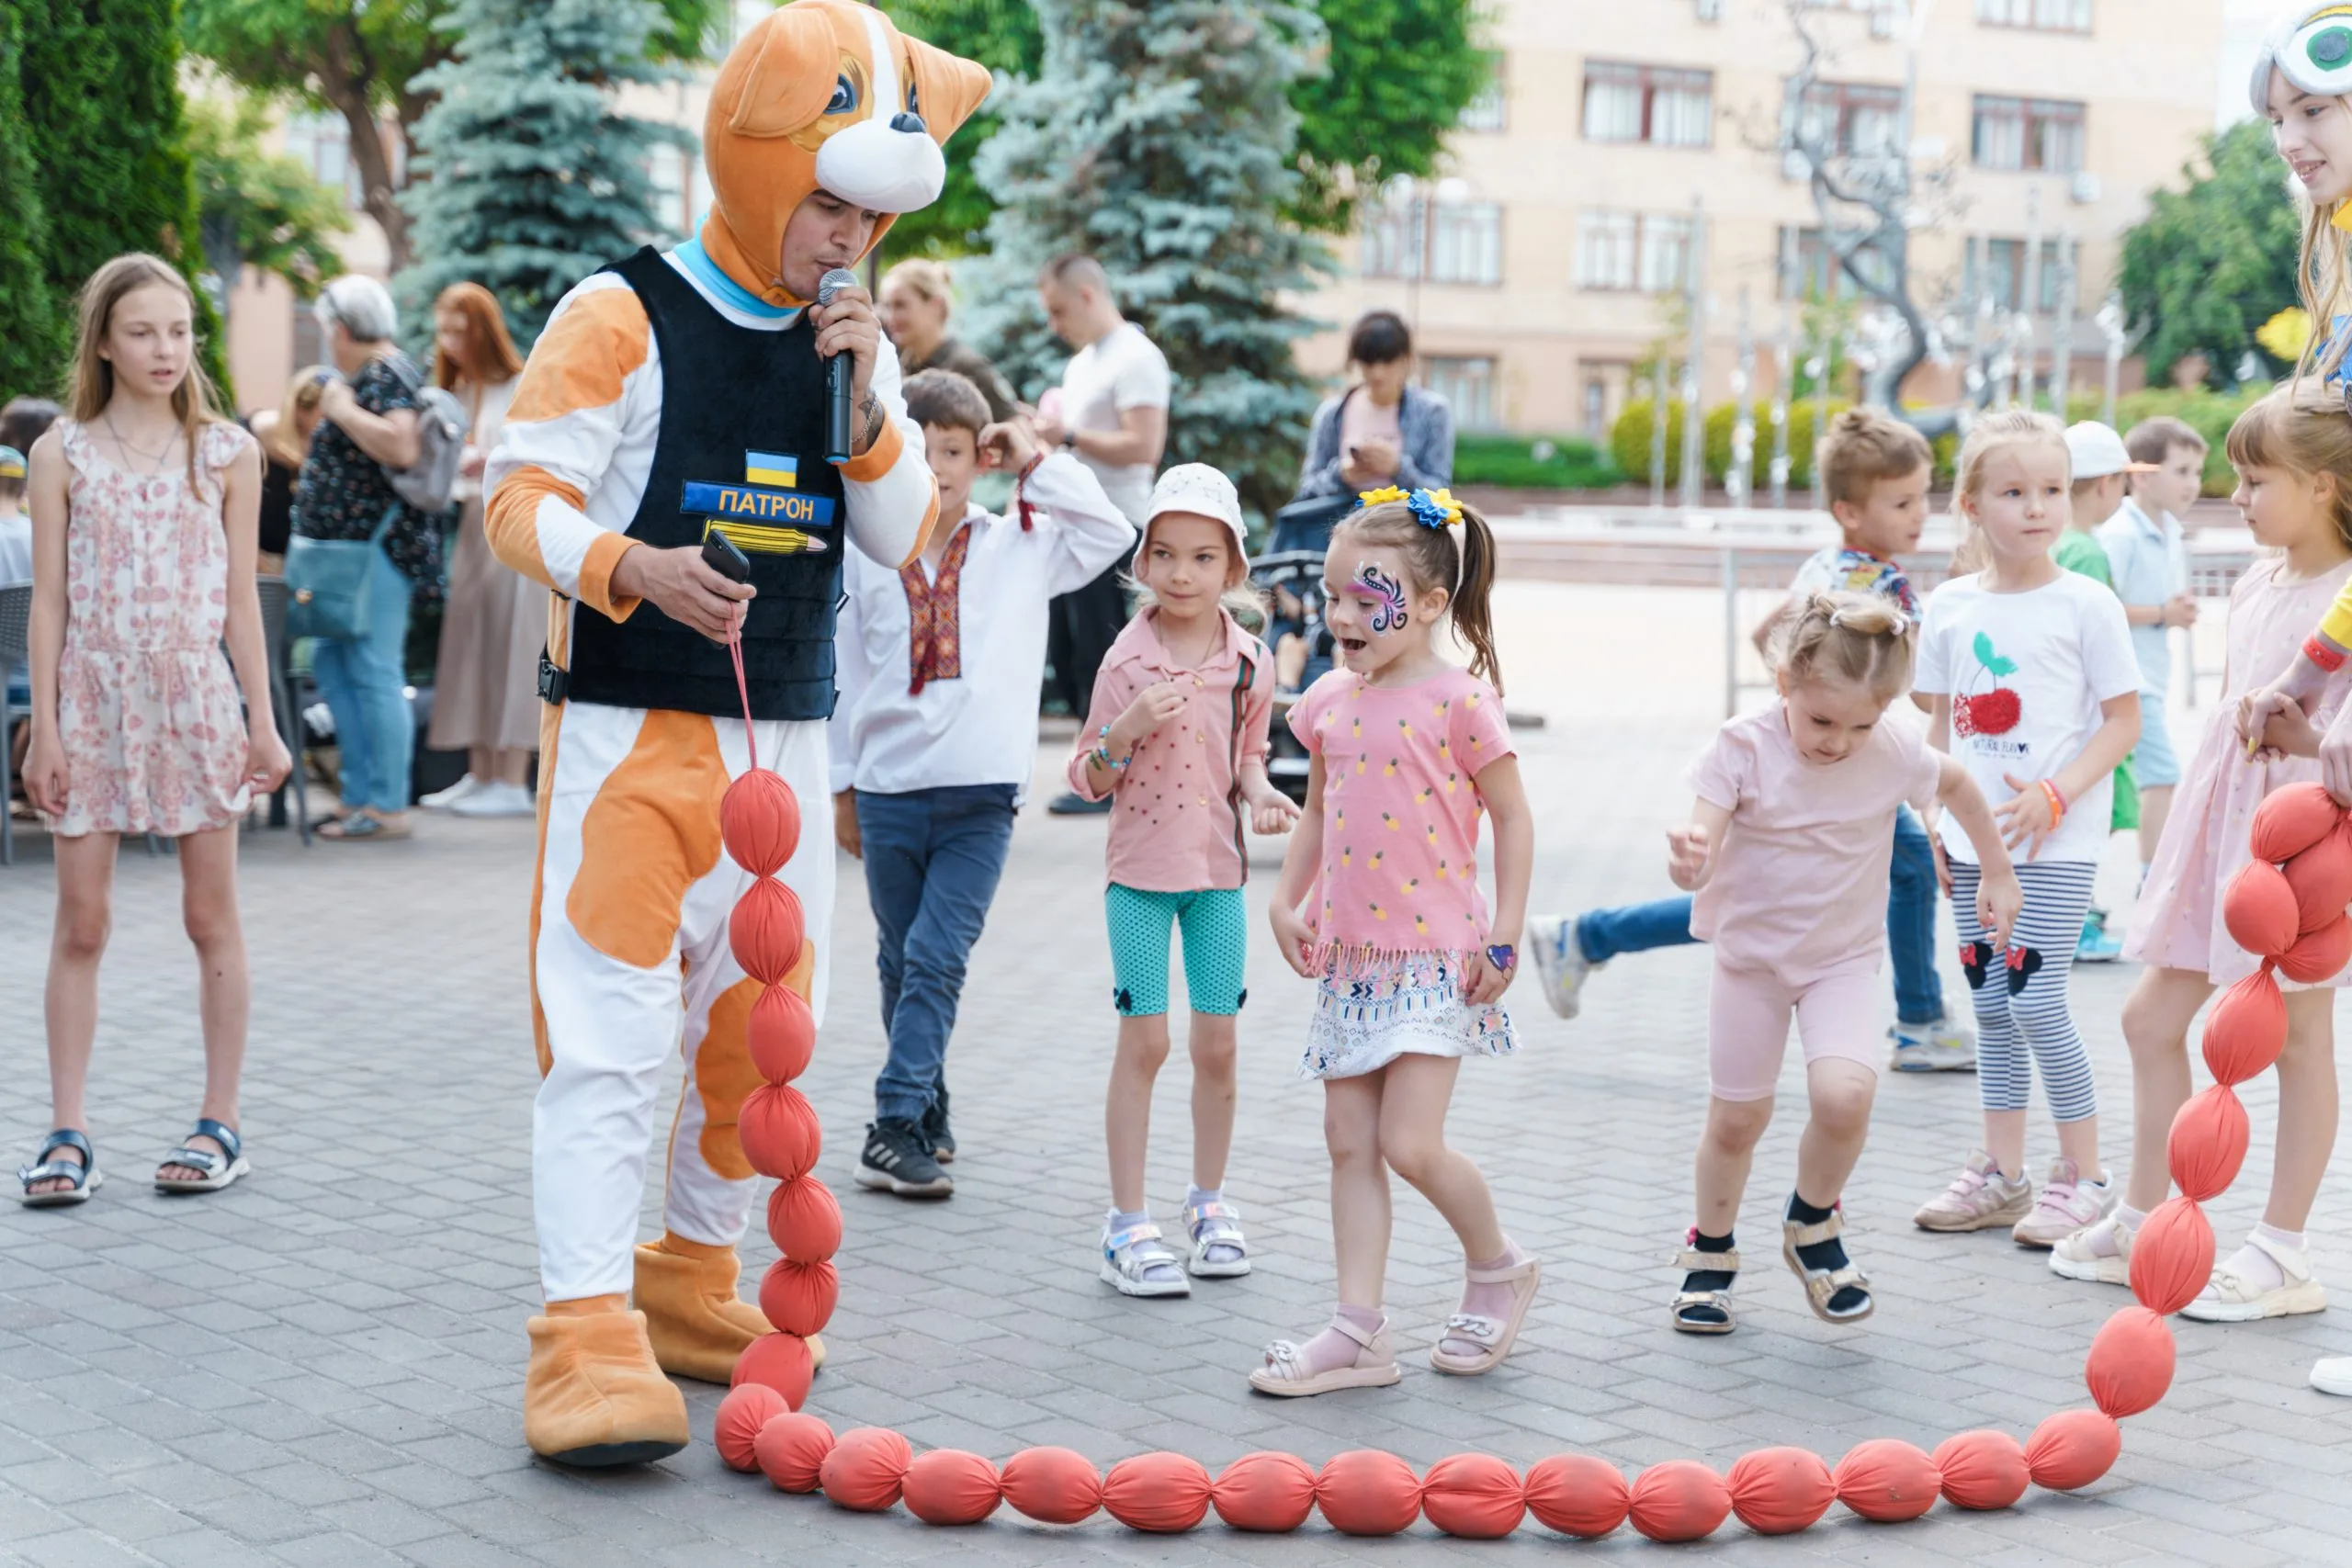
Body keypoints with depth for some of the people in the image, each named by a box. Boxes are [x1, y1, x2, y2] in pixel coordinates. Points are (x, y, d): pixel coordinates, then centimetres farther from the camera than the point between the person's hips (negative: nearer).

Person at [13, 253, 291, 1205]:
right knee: (80, 922, 1)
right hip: (94, 698, 0)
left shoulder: (227, 453, 3)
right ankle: (68, 1134, 7)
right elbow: (51, 600, 2)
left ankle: (220, 1123, 14)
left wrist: (262, 722, 2)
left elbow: (240, 597, 4)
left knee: (211, 918, 5)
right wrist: (45, 727, -2)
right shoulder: (62, 455, 1)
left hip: (194, 697, 0)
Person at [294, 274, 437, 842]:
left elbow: (401, 447, -29)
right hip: (353, 542, 11)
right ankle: (360, 792, 20)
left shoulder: (385, 374, -13)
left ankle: (388, 806, -5)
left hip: (380, 540, -11)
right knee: (332, 662, 15)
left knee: (374, 671, -9)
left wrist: (343, 410, -19)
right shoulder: (365, 374, 18)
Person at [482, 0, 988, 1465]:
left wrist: (866, 399, -7)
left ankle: (694, 1283, 27)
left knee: (761, 1026, 11)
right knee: (613, 1030, -11)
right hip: (629, 726, -6)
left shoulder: (851, 341, 11)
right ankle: (588, 1334, -11)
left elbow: (908, 539, 8)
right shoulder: (624, 315, -6)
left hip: (785, 734, 6)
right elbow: (522, 496, -8)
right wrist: (634, 568, -26)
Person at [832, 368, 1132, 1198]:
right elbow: (845, 674, 11)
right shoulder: (864, 556, 6)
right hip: (888, 789, 2)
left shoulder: (1019, 547, 5)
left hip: (980, 794, -2)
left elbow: (1111, 535, -3)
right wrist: (841, 785, 12)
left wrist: (1040, 465, -2)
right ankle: (928, 1121, 24)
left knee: (936, 961, -9)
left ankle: (897, 1131, -10)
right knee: (901, 964, 11)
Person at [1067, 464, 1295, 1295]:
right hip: (1141, 867, -3)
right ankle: (1128, 1220, 5)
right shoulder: (1127, 658, -7)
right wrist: (1125, 730, -22)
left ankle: (1210, 1201, 26)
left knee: (1216, 1042, 8)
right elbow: (1088, 780, -4)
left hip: (1218, 869, 3)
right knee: (1144, 1040, -3)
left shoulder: (1249, 662, 0)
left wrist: (1259, 792, -5)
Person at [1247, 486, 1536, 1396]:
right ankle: (1360, 1333, 11)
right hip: (1349, 958, 7)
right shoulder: (1328, 702, 7)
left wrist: (1505, 935, -9)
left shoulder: (1458, 701, -11)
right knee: (1349, 1143, 6)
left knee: (1410, 1145, -11)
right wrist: (1286, 902, 9)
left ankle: (1498, 1267, 16)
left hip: (1436, 955, -7)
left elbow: (1513, 817, -6)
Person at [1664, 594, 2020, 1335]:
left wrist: (1997, 871, 15)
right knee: (1735, 1118, 7)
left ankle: (1812, 1225, 6)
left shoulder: (1896, 751, -14)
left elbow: (1958, 785, 8)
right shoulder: (1745, 747, -18)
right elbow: (1699, 856, -24)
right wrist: (1688, 861, -48)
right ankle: (1710, 1254, 32)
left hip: (1845, 959, 0)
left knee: (1844, 1095, -22)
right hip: (1751, 954, 0)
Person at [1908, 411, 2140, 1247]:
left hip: (2057, 840, -5)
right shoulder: (1950, 605, 6)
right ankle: (2002, 1172, 20)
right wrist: (1931, 819, 10)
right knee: (1989, 1002, 10)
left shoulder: (2085, 604, -6)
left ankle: (2083, 1175, 4)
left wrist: (2056, 794, -16)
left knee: (2035, 1000, -10)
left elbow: (2123, 721, -4)